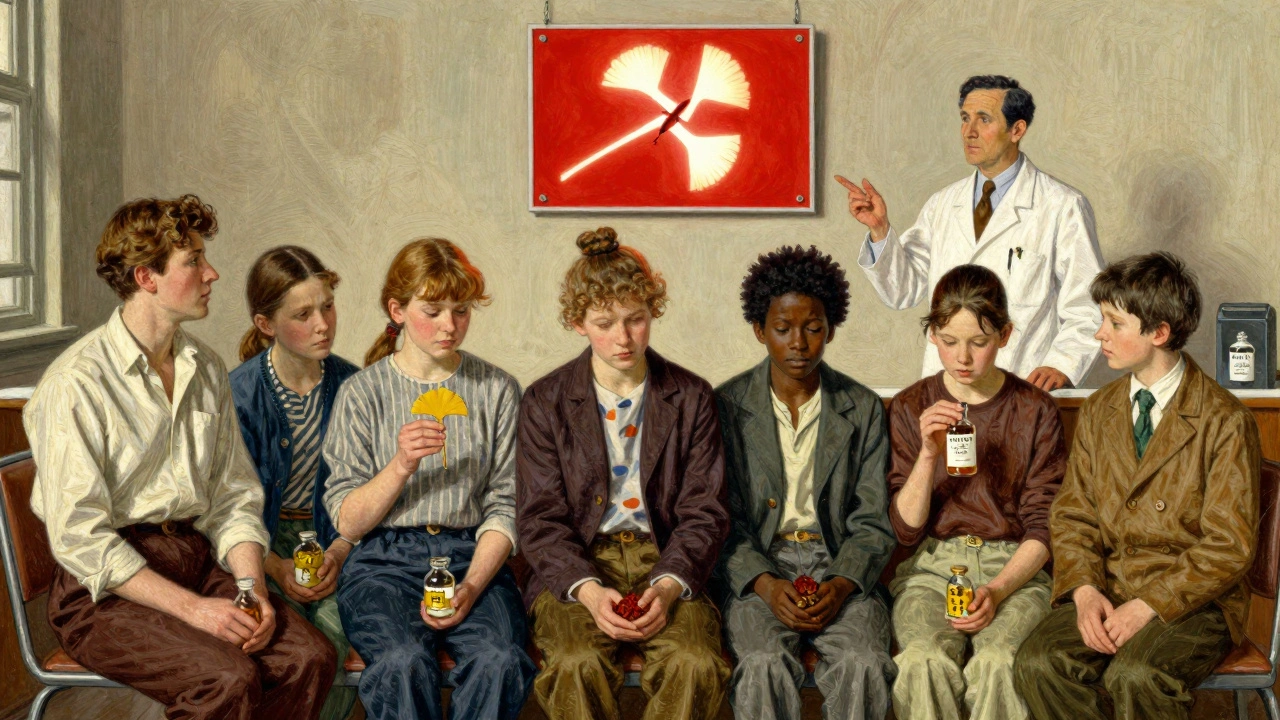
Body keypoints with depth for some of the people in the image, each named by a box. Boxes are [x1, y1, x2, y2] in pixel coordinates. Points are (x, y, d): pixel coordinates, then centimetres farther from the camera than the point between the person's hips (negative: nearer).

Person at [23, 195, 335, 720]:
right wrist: (191, 607, -20)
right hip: (106, 588, -6)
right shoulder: (77, 382, -11)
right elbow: (79, 537, -16)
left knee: (310, 657, -19)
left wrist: (254, 587, -6)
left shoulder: (206, 370, 11)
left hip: (197, 557, 6)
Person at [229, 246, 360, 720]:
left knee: (341, 632, -26)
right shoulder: (239, 394, -7)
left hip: (329, 543, 3)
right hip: (258, 549, -2)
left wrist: (338, 553, -8)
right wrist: (275, 567, -16)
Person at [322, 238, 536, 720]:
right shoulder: (362, 393, 6)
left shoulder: (498, 391, 10)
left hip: (473, 558, 1)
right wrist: (401, 466, -15)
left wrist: (471, 585, -11)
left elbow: (504, 508, 5)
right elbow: (347, 522, 2)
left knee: (500, 661, -31)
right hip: (384, 559, -1)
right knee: (403, 661, -33)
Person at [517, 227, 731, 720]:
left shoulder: (691, 398, 7)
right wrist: (587, 589, -17)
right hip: (575, 568, -1)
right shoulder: (545, 402, 5)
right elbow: (540, 518, 1)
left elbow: (703, 514, 4)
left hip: (665, 564, 1)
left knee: (696, 664, -29)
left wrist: (667, 586, -15)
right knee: (578, 664, -32)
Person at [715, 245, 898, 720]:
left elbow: (872, 524, 5)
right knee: (765, 664, -31)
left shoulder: (863, 409, 7)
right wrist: (765, 584, -17)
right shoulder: (726, 407, 3)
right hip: (757, 568, -1)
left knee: (864, 663, -29)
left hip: (840, 569, 1)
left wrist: (842, 584, -14)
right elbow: (723, 520, 0)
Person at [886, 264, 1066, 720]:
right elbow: (905, 529, 4)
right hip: (931, 567, 1)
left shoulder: (1035, 410, 5)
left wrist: (997, 590, -14)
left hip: (1015, 568, -1)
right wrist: (928, 455, -12)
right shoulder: (910, 409, 7)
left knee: (996, 662, -33)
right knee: (925, 662, -32)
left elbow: (1042, 528, 3)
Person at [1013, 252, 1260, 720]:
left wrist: (1149, 605, -18)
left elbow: (1229, 546, -10)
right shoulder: (1098, 411, 11)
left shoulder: (1225, 422, -6)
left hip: (1190, 599, -4)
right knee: (1037, 663, -24)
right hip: (1105, 590, 5)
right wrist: (1084, 591, -11)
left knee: (1136, 676, -35)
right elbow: (1072, 517, 8)